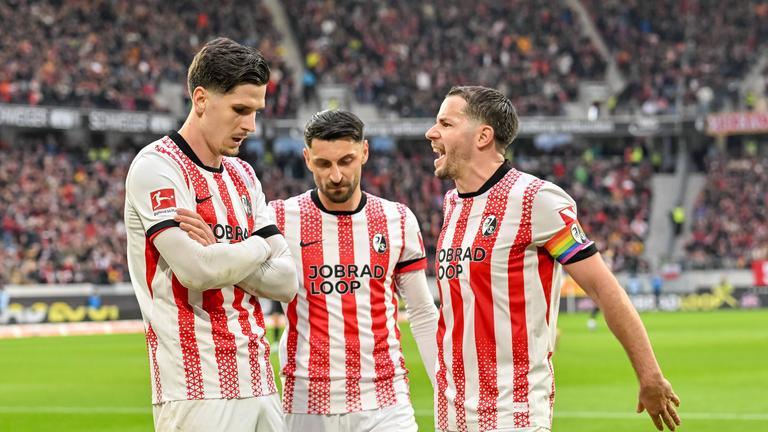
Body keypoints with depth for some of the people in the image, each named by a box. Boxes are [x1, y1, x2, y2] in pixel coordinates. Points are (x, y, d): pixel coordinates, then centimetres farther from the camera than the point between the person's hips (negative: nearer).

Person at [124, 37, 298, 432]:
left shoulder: (243, 175, 16)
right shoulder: (157, 166, -6)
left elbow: (287, 282, 8)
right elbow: (196, 270, -18)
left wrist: (219, 253, -9)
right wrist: (259, 248, 0)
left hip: (258, 383, 7)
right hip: (198, 389, -7)